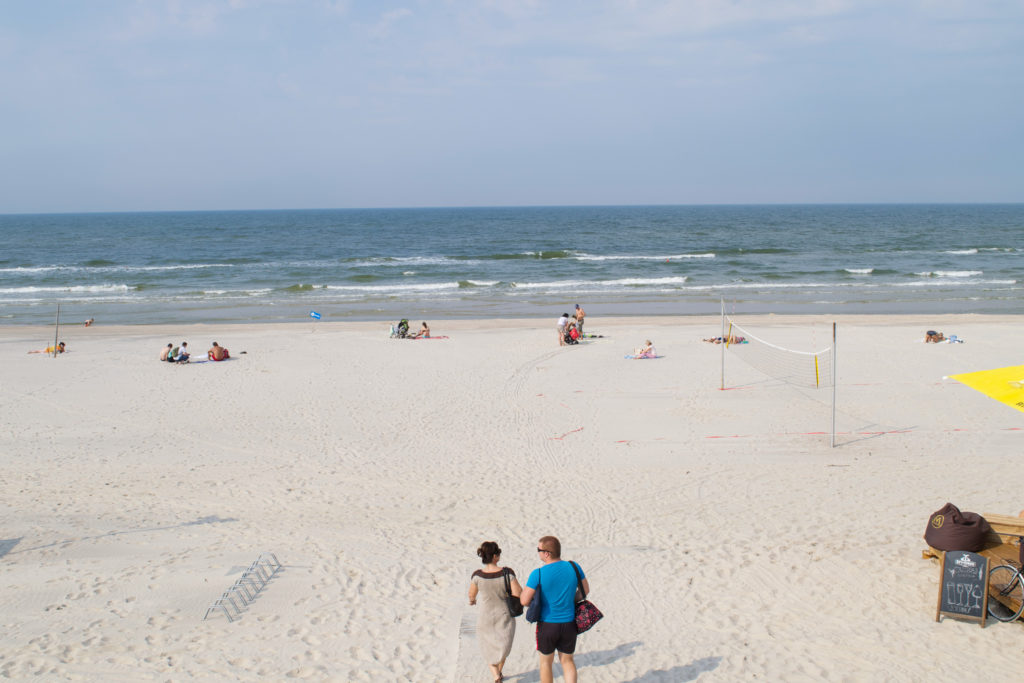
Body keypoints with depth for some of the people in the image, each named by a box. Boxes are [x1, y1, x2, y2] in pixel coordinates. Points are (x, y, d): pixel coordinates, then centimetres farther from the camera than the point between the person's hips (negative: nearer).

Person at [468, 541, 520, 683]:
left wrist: (472, 600, 20)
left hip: (486, 618, 0)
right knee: (503, 646, 27)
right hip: (505, 615, 1)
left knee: (489, 648, 19)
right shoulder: (507, 572, -22)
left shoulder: (477, 575, -19)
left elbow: (472, 594, -3)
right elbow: (518, 593, -22)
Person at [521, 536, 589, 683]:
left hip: (547, 624, -3)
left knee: (546, 662, 18)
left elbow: (524, 601, -16)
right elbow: (586, 590, 7)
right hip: (569, 623, 3)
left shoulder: (538, 574, -18)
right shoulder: (574, 567, -7)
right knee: (567, 661, 19)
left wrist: (524, 590, 5)